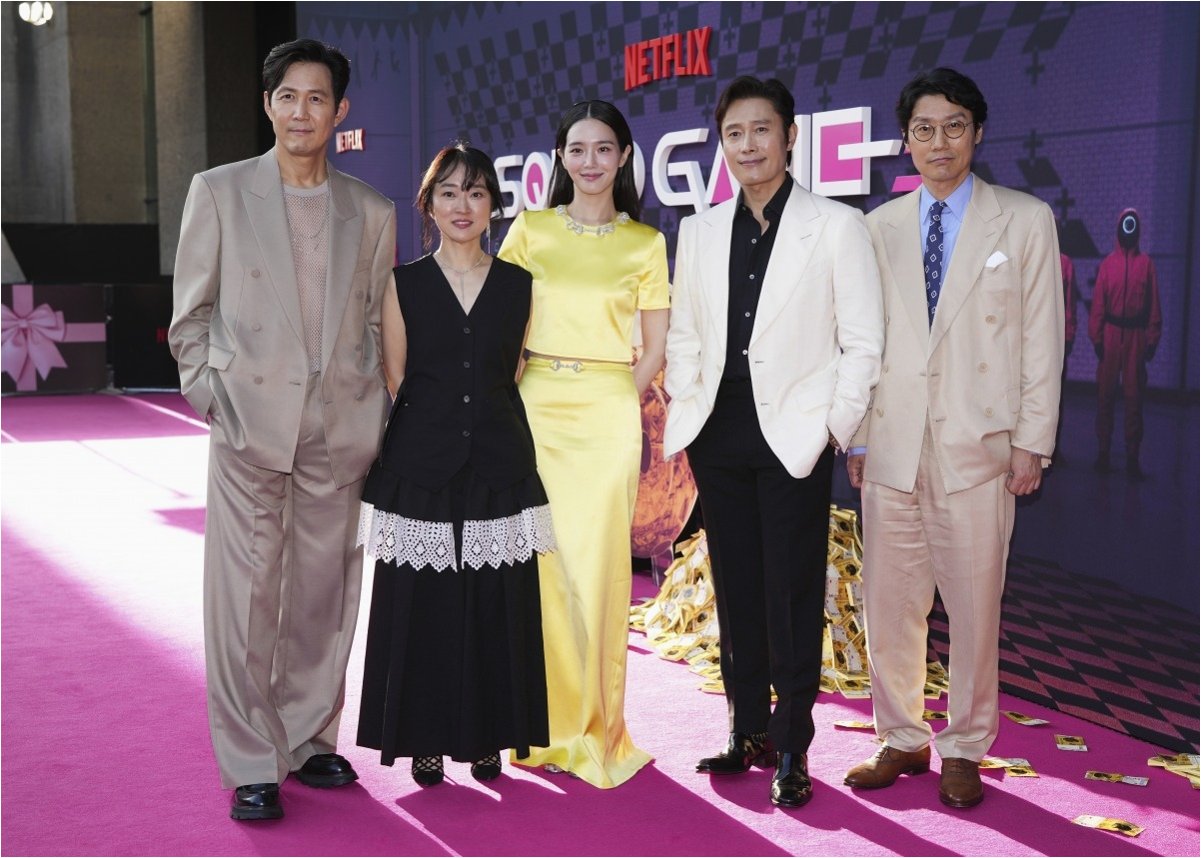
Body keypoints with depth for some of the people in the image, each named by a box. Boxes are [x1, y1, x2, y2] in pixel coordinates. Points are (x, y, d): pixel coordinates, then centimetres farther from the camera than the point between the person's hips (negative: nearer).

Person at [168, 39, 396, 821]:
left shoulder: (372, 212, 10)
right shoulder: (219, 192, 4)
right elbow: (192, 312, 7)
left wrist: (377, 414, 7)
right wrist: (208, 394, -1)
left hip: (338, 430, 3)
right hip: (251, 423, -2)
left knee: (324, 593, 9)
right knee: (247, 595, -2)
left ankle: (309, 741, 24)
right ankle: (251, 765, 9)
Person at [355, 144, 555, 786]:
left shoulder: (518, 286, 7)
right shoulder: (404, 285, 3)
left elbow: (517, 375, 13)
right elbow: (393, 383, 6)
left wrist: (489, 422, 7)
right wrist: (431, 430, 3)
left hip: (499, 467, 1)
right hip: (420, 468, -1)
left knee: (497, 605, 4)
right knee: (421, 605, 2)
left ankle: (488, 737, 18)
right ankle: (427, 740, 16)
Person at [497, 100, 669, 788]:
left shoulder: (646, 242, 7)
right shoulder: (530, 230, 9)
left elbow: (655, 348, 7)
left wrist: (619, 404, -3)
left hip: (609, 414, -1)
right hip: (534, 407, 1)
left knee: (597, 566, -3)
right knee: (538, 562, -1)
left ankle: (596, 728, 10)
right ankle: (546, 722, 12)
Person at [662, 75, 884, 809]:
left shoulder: (837, 226, -2)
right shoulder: (700, 231, 11)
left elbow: (863, 341, -3)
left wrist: (835, 430, -8)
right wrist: (686, 411, 4)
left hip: (795, 435, -4)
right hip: (720, 430, 5)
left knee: (793, 595, 0)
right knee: (736, 587, 11)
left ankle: (791, 748, 11)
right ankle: (748, 730, 24)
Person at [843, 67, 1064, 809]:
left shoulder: (1025, 220, 4)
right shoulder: (879, 227, 10)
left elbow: (1042, 338, 1)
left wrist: (1033, 442, -4)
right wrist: (854, 435, 6)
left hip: (978, 442, -2)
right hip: (892, 442, 3)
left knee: (974, 604, 2)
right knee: (889, 602, 7)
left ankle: (965, 750, 18)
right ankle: (903, 741, 22)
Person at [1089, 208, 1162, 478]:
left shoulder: (1146, 263, 4)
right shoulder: (1108, 263, 5)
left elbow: (1154, 304, 3)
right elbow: (1098, 303, 3)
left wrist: (1152, 340, -1)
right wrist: (1096, 337, -3)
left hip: (1136, 335, 0)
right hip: (1110, 334, 0)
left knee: (1133, 397, 1)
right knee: (1105, 394, 4)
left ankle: (1132, 457, 4)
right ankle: (1103, 453, 12)